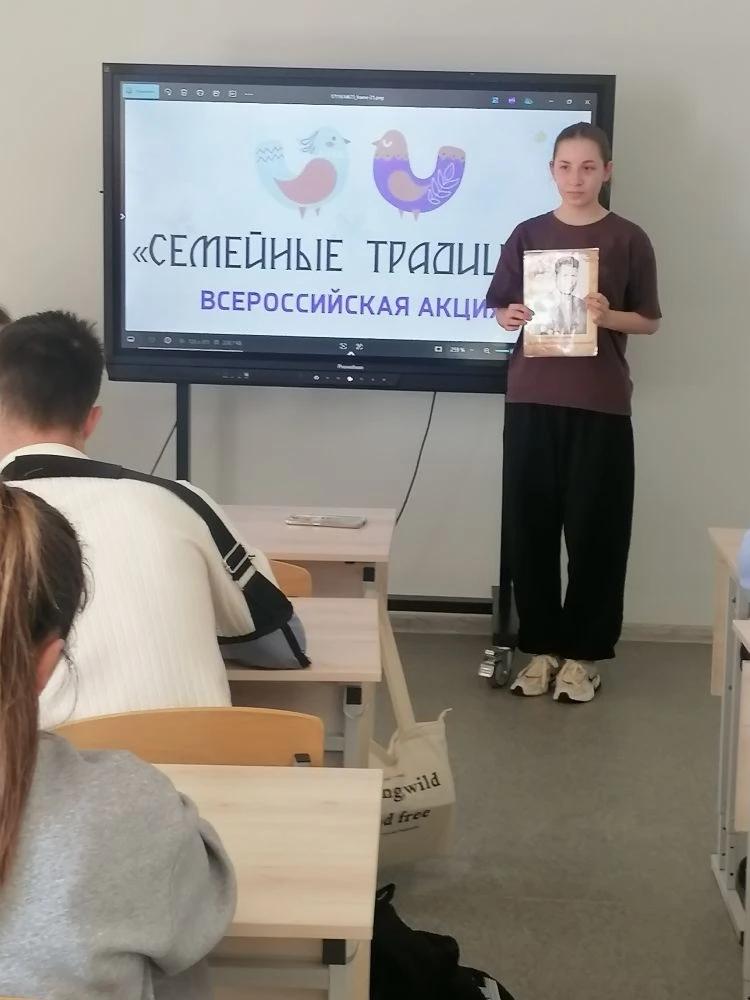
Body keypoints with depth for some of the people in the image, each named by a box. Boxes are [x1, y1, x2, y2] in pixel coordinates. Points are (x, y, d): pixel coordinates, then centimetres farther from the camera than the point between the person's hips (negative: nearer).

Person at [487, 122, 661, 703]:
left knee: (594, 527, 1)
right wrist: (512, 316, -11)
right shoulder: (528, 235, 7)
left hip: (600, 404, -2)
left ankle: (583, 651, 13)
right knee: (531, 523, 4)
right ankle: (541, 645, 17)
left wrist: (608, 316, -16)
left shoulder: (628, 240, 0)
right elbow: (502, 311, 11)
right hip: (532, 399, 2)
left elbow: (649, 321, 3)